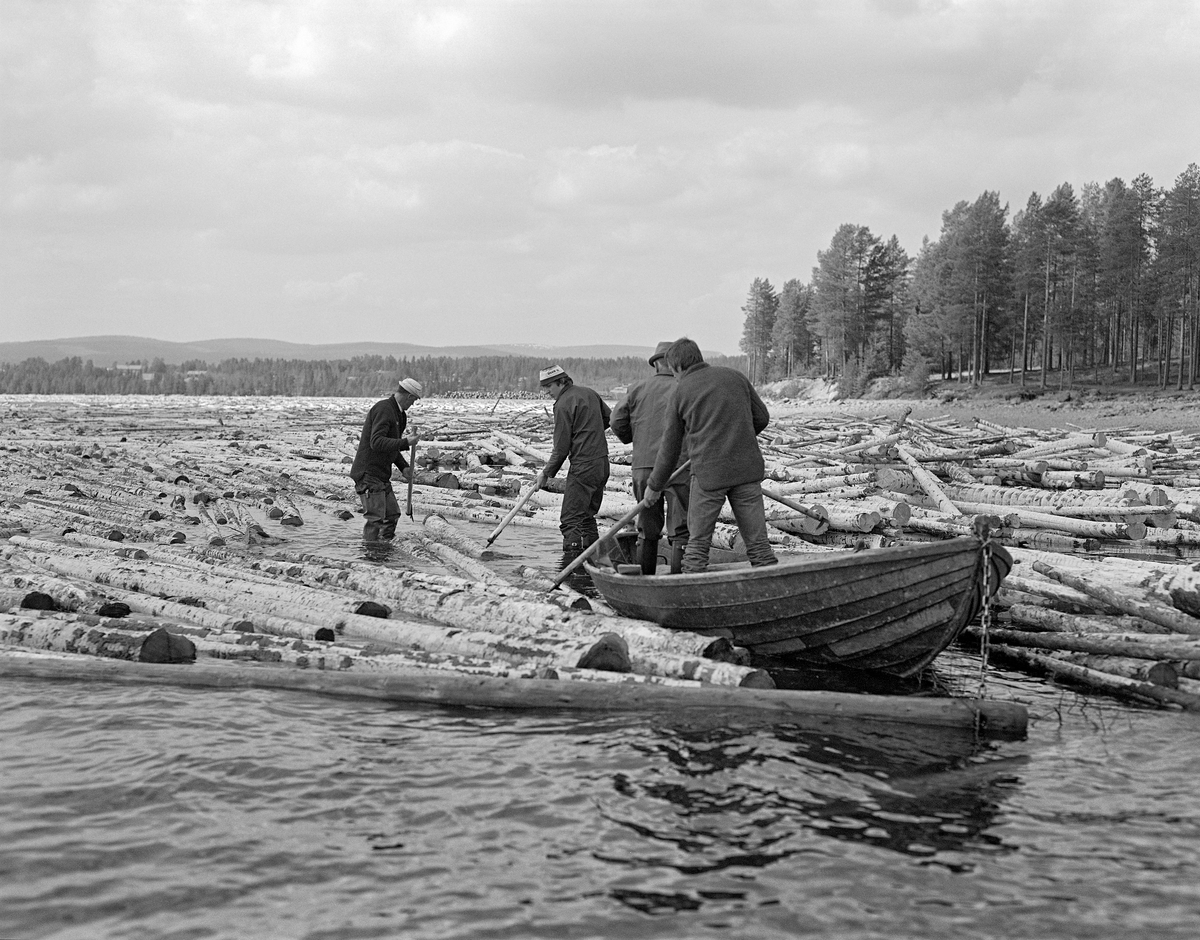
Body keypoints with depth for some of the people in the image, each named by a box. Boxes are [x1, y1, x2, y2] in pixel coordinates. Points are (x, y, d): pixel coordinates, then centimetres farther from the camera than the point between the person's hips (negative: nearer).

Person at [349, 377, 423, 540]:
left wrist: (404, 467, 10)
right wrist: (405, 443, -29)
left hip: (382, 475, 10)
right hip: (368, 473, -10)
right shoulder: (383, 409, -16)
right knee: (376, 519, -12)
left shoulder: (399, 414, 16)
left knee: (392, 515, 11)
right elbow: (377, 442, -27)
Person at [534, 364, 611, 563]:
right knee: (588, 514, 18)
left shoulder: (563, 404, -12)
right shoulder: (589, 393, 12)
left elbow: (561, 447, -11)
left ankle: (572, 557, -13)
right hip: (602, 462, 9)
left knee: (571, 517, -7)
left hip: (583, 466, -9)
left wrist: (546, 473, -1)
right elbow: (609, 418, 23)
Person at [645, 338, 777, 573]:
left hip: (709, 473, -3)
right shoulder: (735, 377, 9)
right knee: (758, 542, 4)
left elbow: (670, 448, 7)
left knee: (698, 542, 7)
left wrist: (654, 486, 19)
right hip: (747, 469, 3)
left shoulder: (679, 393, 2)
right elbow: (762, 417, 14)